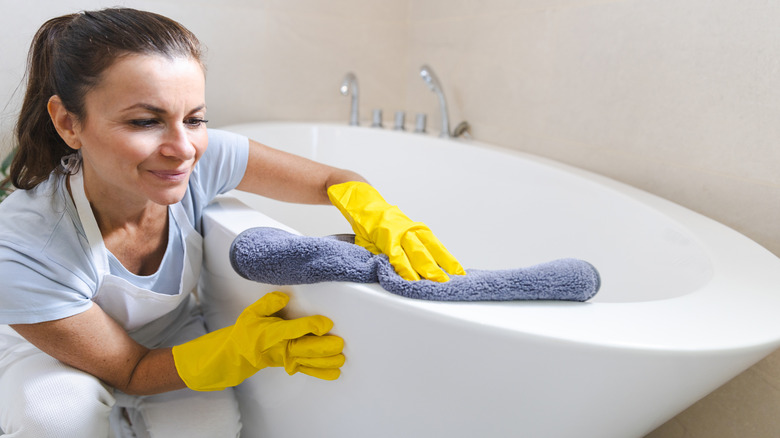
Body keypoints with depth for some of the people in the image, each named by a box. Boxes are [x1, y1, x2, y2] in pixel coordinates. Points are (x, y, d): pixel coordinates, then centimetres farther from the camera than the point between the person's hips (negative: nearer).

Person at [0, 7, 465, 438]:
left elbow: (336, 182, -19)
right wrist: (245, 349, -42)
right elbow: (128, 370, -25)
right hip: (51, 353, -2)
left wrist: (377, 216, -43)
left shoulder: (204, 157, -29)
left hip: (171, 335, 3)